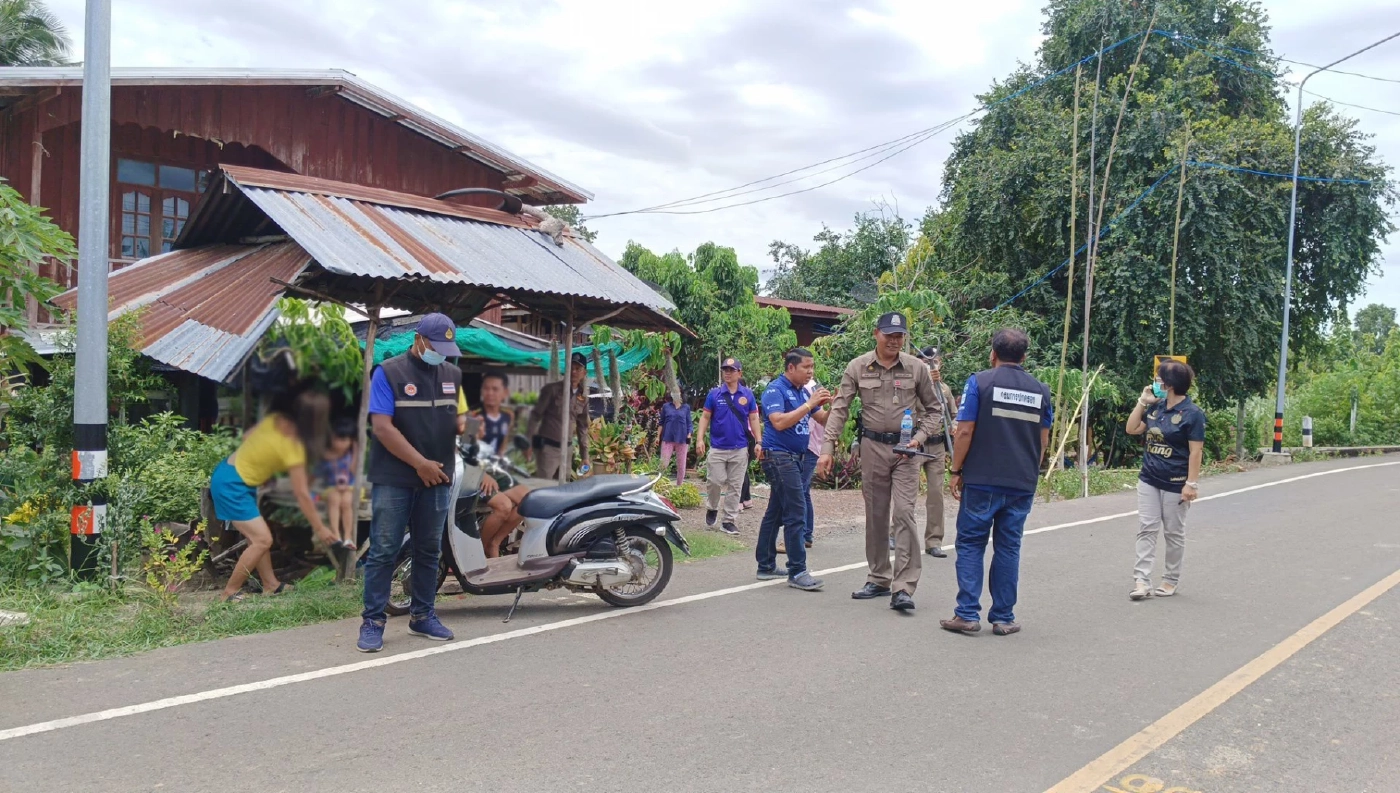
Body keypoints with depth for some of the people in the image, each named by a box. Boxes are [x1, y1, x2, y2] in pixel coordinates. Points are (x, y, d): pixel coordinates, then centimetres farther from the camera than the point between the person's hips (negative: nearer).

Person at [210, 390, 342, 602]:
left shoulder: (275, 419, -5)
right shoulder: (293, 446, -23)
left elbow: (248, 437, 10)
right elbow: (302, 495, -17)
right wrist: (319, 528, -9)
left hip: (228, 471, 9)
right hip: (231, 485, -9)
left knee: (258, 536, 15)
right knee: (262, 540, -8)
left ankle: (270, 584, 24)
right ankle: (230, 592, 1)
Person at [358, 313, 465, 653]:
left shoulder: (453, 374, 9)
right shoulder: (388, 372, -6)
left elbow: (460, 417, 17)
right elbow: (382, 427, -13)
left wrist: (465, 424, -9)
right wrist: (420, 464, -15)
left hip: (437, 479, 5)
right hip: (394, 480, -5)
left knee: (429, 551, 12)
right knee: (383, 551, -2)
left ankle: (422, 616, 23)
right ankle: (373, 621, 5)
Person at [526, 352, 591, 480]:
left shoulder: (583, 397, 8)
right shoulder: (552, 389, -7)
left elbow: (582, 427, 15)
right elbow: (535, 415, -5)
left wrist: (585, 456, 13)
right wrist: (528, 442, -11)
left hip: (567, 449, 5)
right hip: (548, 447, -5)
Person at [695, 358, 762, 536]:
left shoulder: (748, 394, 2)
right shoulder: (714, 394, 0)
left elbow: (753, 419, 5)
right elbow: (705, 417, 2)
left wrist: (758, 442, -2)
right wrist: (700, 439, -9)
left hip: (740, 449, 1)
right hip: (717, 448, -1)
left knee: (735, 487, 4)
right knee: (716, 482, -2)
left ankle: (729, 520, 12)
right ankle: (713, 508, 26)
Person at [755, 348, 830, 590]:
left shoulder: (802, 392, 14)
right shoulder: (775, 390, -11)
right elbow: (779, 422, -24)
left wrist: (828, 404, -3)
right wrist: (809, 404, -21)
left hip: (797, 457, 9)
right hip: (779, 456, -9)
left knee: (775, 513, 13)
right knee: (795, 513, -12)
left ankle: (766, 566, 19)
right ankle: (797, 572, -9)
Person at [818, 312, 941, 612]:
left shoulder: (917, 368, -3)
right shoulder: (857, 367, -2)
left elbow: (933, 409, 6)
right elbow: (839, 409, -1)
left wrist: (919, 437, -11)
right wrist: (827, 449, -8)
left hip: (905, 448, -2)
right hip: (872, 447, 2)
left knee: (904, 514, -10)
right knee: (875, 516, 10)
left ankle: (903, 589, -10)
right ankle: (879, 579, 23)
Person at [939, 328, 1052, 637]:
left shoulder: (980, 382, -5)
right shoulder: (1040, 390, 8)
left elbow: (965, 431, -9)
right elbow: (1044, 440, 13)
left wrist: (956, 471, -2)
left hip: (982, 481, -3)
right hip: (1023, 484, 4)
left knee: (970, 545, 5)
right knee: (1008, 548, 10)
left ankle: (967, 615, 1)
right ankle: (1003, 618, 12)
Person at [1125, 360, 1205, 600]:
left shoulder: (1192, 414, -13)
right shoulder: (1156, 407, 5)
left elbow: (1195, 452, -14)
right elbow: (1132, 429, 11)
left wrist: (1191, 484, -18)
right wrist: (1142, 402, 2)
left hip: (1175, 484, -6)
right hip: (1149, 480, 6)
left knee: (1174, 533, 8)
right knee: (1146, 529, 1)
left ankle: (1171, 580, 20)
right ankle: (1141, 580, 0)